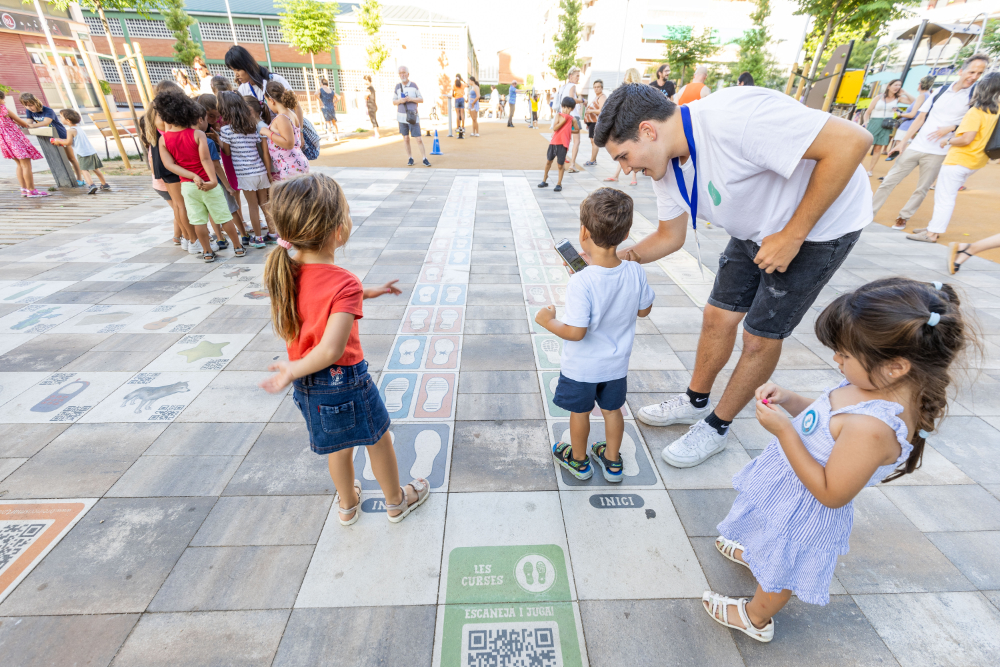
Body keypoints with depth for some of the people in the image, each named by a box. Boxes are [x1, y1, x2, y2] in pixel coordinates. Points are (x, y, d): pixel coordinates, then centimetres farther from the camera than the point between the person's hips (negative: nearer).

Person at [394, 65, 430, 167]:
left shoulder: (414, 85, 0)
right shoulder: (397, 86, 6)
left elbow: (421, 99, 1)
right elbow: (394, 101, 10)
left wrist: (411, 99, -14)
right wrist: (400, 101, -12)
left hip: (413, 116, -2)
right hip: (402, 117, 2)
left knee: (418, 139, -6)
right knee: (406, 138, 5)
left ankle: (425, 159, 2)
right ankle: (410, 158, 14)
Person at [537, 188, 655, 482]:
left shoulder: (581, 283, -32)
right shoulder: (636, 272, -15)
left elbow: (575, 332, -29)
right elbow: (644, 310, 1)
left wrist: (547, 320, -11)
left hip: (581, 366, -5)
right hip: (617, 364, 5)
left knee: (580, 411, 19)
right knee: (612, 410, 24)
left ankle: (579, 460, 41)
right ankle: (613, 462, 44)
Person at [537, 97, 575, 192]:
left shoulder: (572, 119, 1)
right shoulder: (559, 116, 0)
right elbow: (554, 128, -13)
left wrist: (569, 130, -2)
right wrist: (563, 121, -20)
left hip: (563, 144, -2)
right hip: (554, 142, 2)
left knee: (560, 165, -1)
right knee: (548, 161, 12)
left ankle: (559, 184, 9)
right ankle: (544, 180, 28)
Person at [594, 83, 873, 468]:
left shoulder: (732, 117, -34)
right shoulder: (665, 165, -7)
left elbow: (851, 140, -33)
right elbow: (670, 236, 2)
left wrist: (792, 235, -29)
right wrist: (621, 257, -15)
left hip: (819, 223, -7)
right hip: (756, 230, 7)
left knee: (761, 336, 0)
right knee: (718, 316, 9)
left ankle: (716, 428, 18)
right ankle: (695, 402, 30)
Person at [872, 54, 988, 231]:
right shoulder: (941, 91, 9)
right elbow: (920, 118, 11)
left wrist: (951, 128, -14)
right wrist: (903, 142, 3)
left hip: (937, 153, -2)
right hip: (915, 147, 2)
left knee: (922, 189, 1)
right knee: (889, 181, -1)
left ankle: (903, 217, 13)